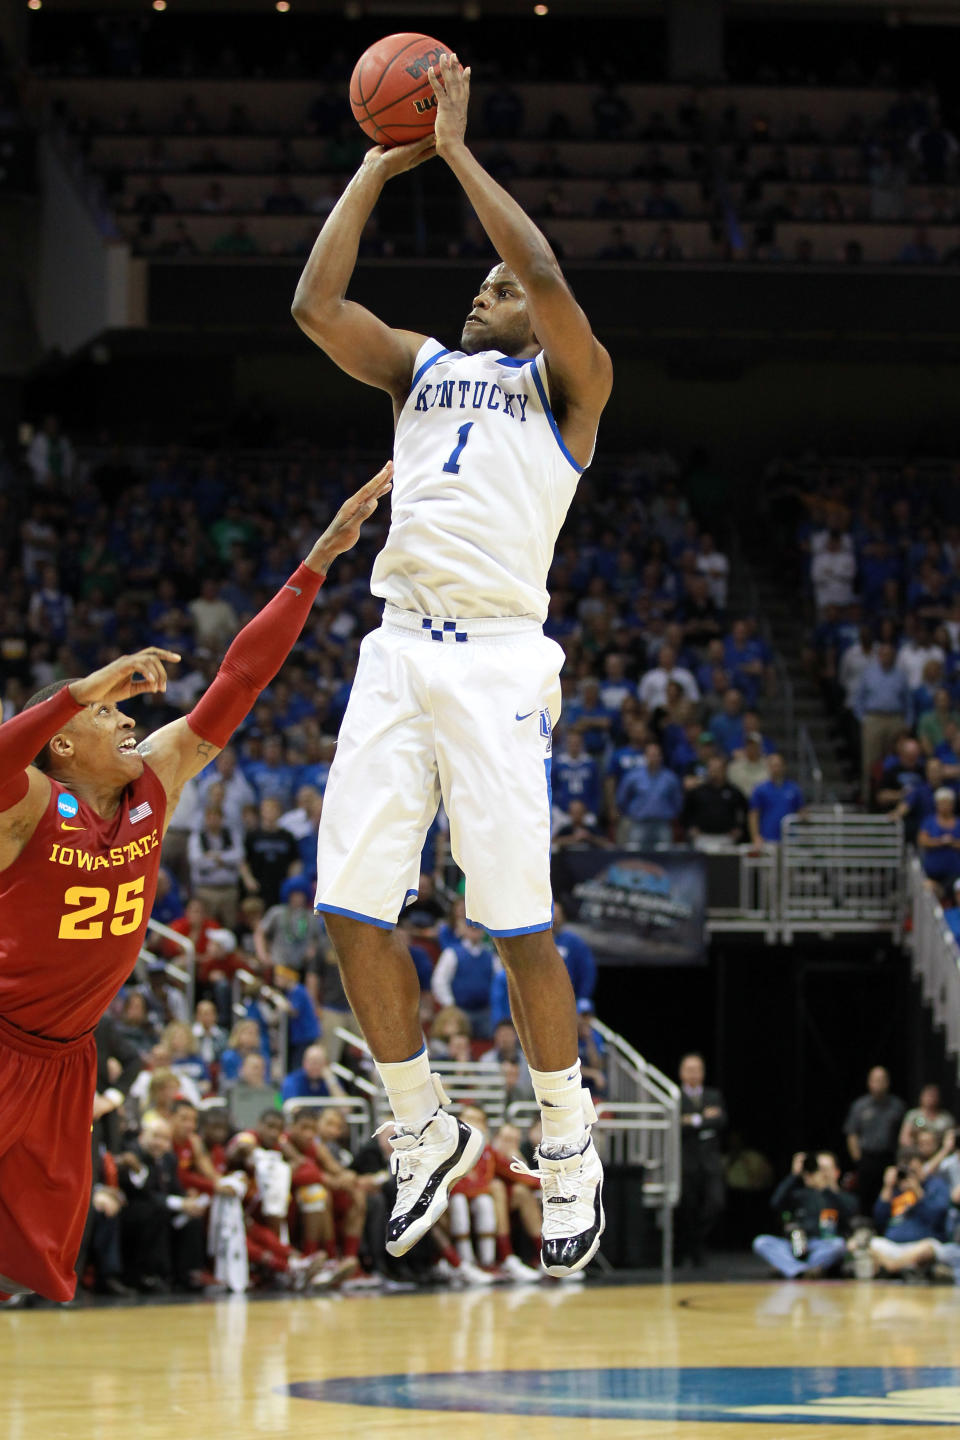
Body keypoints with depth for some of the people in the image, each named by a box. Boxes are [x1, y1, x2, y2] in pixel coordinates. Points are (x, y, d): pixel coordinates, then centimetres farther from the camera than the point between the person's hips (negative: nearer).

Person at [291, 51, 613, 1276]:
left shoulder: (567, 381, 7)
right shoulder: (421, 367, 22)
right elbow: (314, 305, 8)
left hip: (495, 657, -5)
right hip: (396, 653, 5)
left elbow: (547, 276, -12)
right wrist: (380, 168, 9)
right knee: (352, 910, -1)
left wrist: (458, 150, -5)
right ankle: (426, 1133, 15)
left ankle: (569, 1150, 8)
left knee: (516, 926, -7)